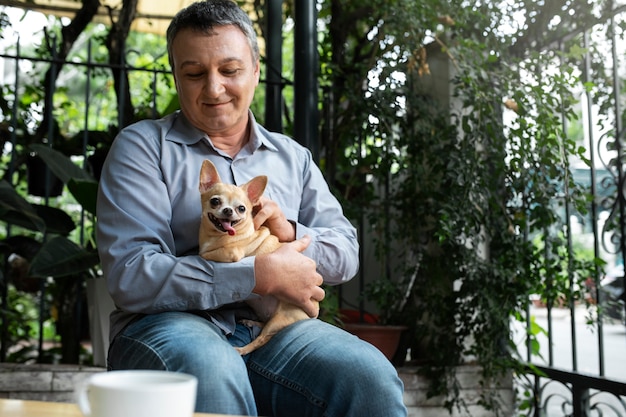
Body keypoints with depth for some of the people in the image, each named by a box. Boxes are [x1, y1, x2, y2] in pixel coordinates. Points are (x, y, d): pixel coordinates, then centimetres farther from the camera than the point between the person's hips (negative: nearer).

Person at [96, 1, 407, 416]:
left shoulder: (293, 157, 19)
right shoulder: (141, 146, 3)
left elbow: (346, 254, 14)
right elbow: (129, 276, -11)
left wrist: (290, 232, -9)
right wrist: (261, 275, -14)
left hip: (275, 329, 3)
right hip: (170, 324, -3)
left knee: (372, 377, -26)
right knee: (210, 372, -38)